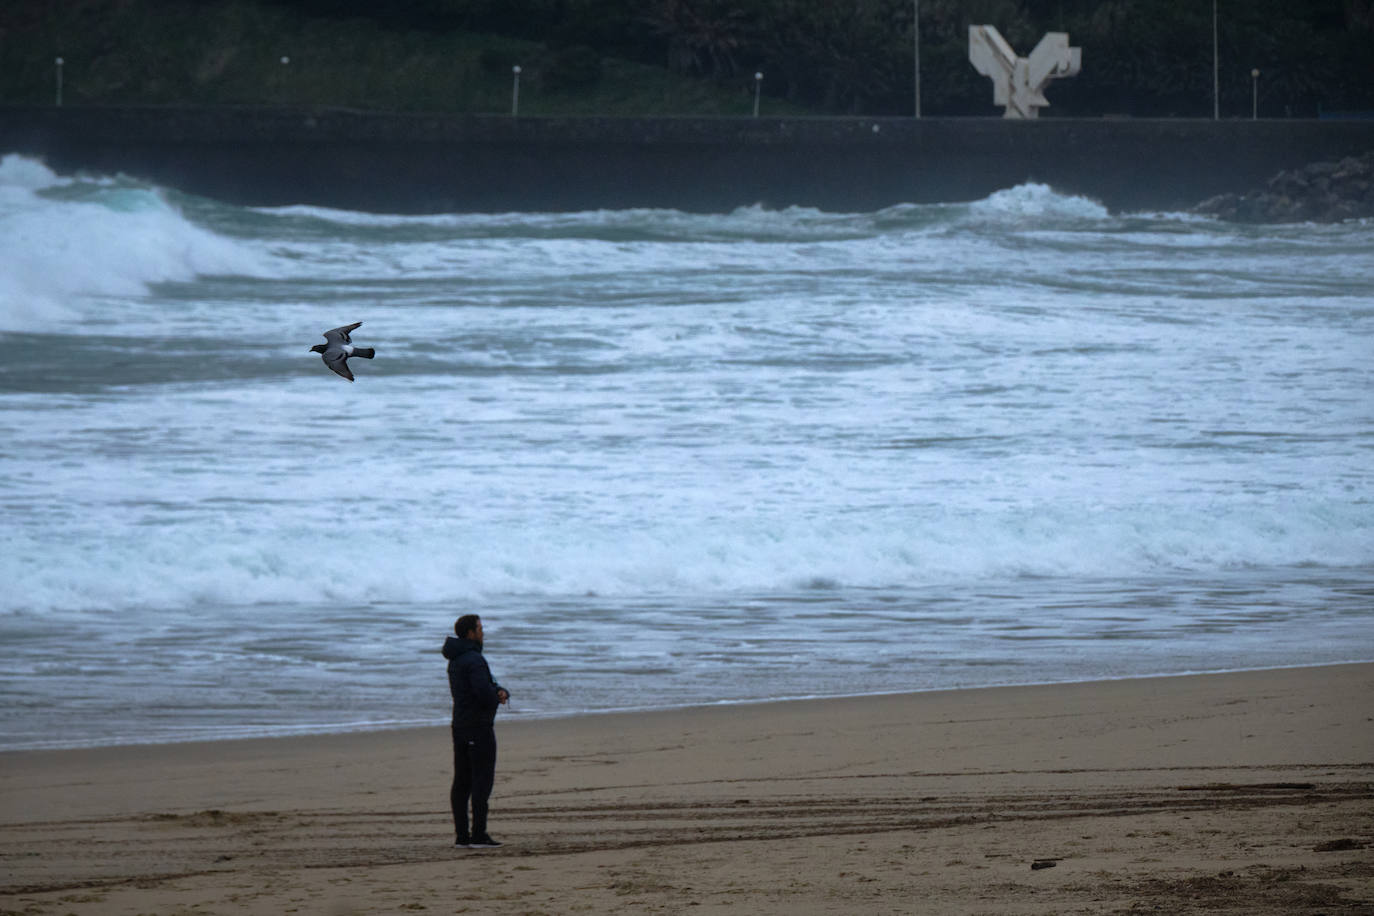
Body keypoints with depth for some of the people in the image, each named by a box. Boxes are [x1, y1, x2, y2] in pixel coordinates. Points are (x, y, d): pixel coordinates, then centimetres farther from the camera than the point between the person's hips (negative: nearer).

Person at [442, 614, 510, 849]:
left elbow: (490, 687, 20)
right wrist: (496, 697, -2)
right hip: (479, 726, -10)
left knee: (462, 782, 7)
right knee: (483, 779, -8)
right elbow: (485, 693, -25)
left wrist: (501, 692, -1)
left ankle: (462, 836, 8)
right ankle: (479, 836, -12)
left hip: (460, 726, 10)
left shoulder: (455, 660, 17)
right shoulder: (473, 659, -15)